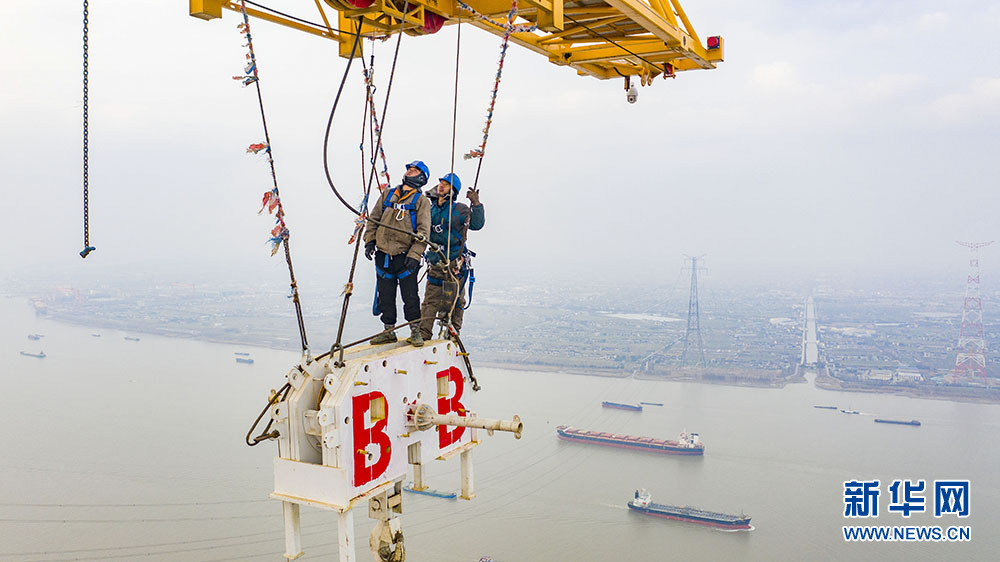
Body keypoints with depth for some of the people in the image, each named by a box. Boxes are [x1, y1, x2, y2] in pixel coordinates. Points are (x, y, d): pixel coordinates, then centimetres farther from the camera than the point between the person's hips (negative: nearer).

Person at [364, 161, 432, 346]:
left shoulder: (421, 201, 2)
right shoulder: (387, 195, 15)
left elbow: (424, 231, -4)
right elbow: (374, 219, 18)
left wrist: (414, 255, -14)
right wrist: (370, 240, 5)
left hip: (406, 257, -4)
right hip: (383, 256, 4)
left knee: (410, 296, -1)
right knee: (385, 296, 8)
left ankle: (415, 331, 11)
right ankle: (389, 331, 19)